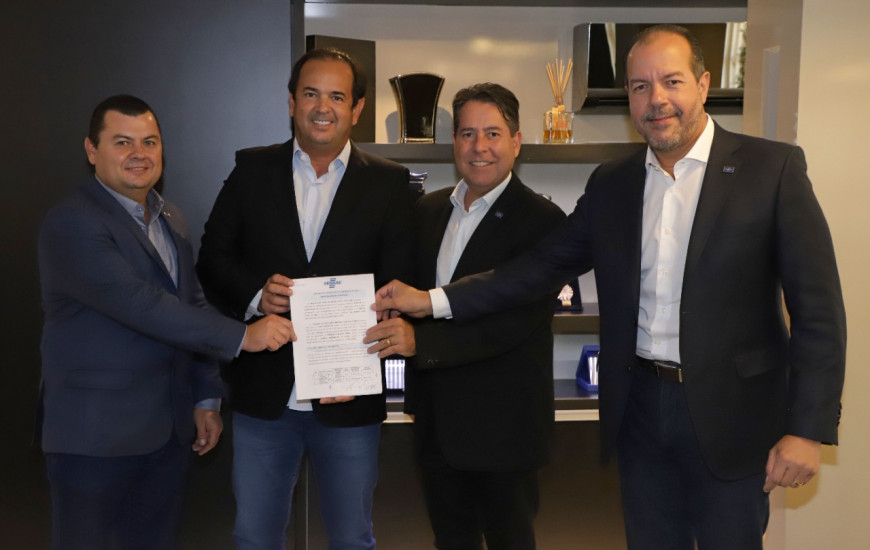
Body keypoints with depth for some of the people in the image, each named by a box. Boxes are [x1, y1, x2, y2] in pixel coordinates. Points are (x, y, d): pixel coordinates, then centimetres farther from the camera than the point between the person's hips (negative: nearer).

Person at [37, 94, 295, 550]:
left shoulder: (170, 220, 12)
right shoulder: (71, 224, -14)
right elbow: (142, 306, -24)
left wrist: (206, 397, 11)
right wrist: (242, 335, -24)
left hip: (168, 431, 7)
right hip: (95, 435, -7)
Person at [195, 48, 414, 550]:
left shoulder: (390, 184, 0)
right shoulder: (252, 170, 4)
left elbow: (400, 284, -4)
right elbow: (213, 258, 4)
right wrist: (254, 293, -17)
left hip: (349, 399, -1)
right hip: (264, 394, 1)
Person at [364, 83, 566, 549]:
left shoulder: (542, 221, -13)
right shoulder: (428, 209, 7)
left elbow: (516, 320, -22)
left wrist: (420, 340, -28)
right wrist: (414, 395, 6)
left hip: (502, 426, -6)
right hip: (436, 421, 6)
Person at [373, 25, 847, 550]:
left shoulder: (773, 168, -7)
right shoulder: (611, 183, 7)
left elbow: (819, 309, -8)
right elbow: (544, 265, 7)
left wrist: (807, 429, -13)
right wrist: (433, 300, -1)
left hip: (731, 414, -3)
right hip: (640, 411, 4)